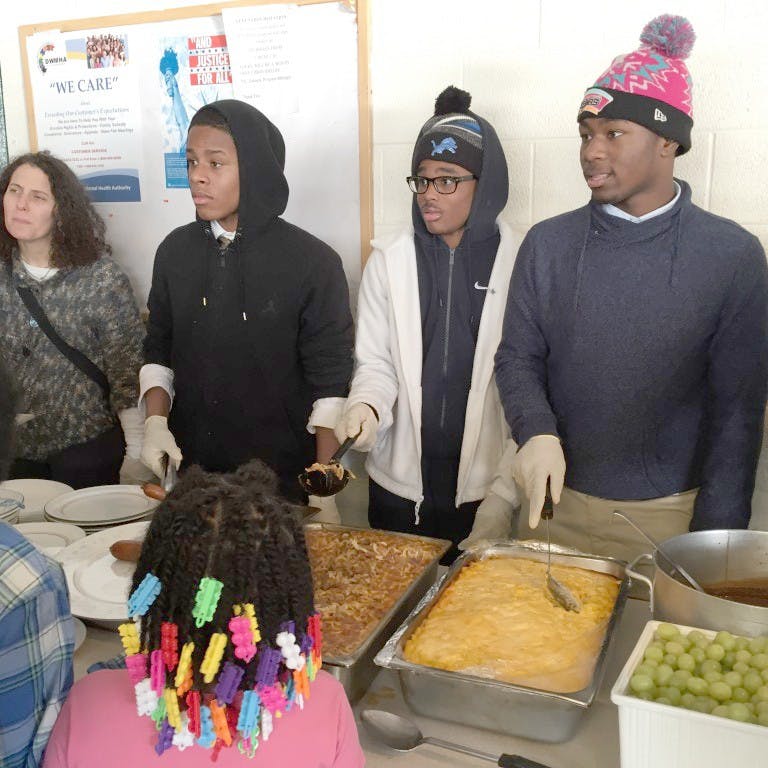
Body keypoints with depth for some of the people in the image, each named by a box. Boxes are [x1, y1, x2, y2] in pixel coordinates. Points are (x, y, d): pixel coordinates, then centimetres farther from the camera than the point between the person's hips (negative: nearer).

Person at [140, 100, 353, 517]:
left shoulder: (312, 262, -12)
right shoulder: (175, 251, 2)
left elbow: (330, 385, -10)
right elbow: (158, 350, 12)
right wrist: (156, 421, -4)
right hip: (189, 473, 4)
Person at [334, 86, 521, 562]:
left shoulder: (519, 264, -6)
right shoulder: (390, 261, 1)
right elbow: (375, 363, 3)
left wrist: (504, 496, -9)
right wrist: (365, 407, -20)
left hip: (483, 492, -2)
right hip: (400, 487, 2)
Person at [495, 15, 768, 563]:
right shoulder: (547, 244, -1)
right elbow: (518, 358, 2)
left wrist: (713, 538, -10)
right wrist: (537, 432, -19)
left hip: (670, 514, -2)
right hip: (557, 502, 2)